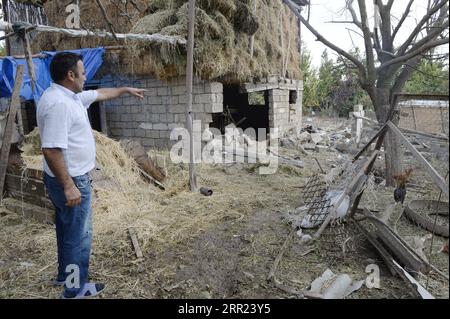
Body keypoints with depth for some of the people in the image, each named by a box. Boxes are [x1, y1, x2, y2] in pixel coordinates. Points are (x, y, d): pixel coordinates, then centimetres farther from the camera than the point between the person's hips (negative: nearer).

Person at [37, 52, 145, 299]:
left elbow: (100, 94, 25)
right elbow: (51, 149, -29)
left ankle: (65, 275, 41)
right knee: (79, 236, 4)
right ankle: (75, 289, 20)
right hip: (71, 180, -11)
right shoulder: (58, 103, -24)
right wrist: (69, 186, -27)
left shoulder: (70, 95, 7)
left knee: (67, 230, 23)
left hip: (69, 179, 11)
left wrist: (126, 90, 35)